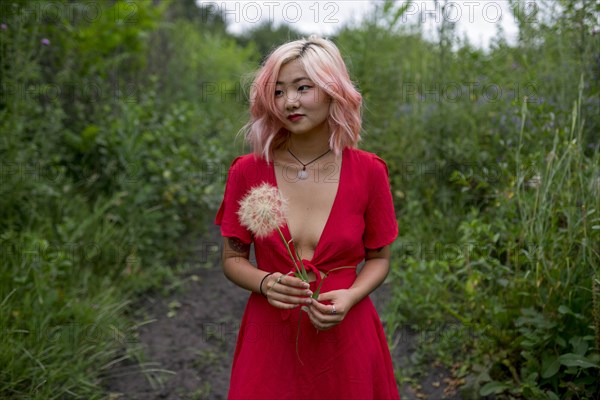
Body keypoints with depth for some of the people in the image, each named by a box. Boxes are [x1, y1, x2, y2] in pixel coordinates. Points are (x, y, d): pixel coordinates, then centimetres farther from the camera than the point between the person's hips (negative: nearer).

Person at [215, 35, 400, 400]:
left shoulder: (369, 171, -7)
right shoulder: (247, 171, -7)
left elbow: (379, 258, 4)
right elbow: (233, 258, 3)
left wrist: (350, 296, -14)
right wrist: (265, 283, -16)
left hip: (345, 334, 0)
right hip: (270, 334, 0)